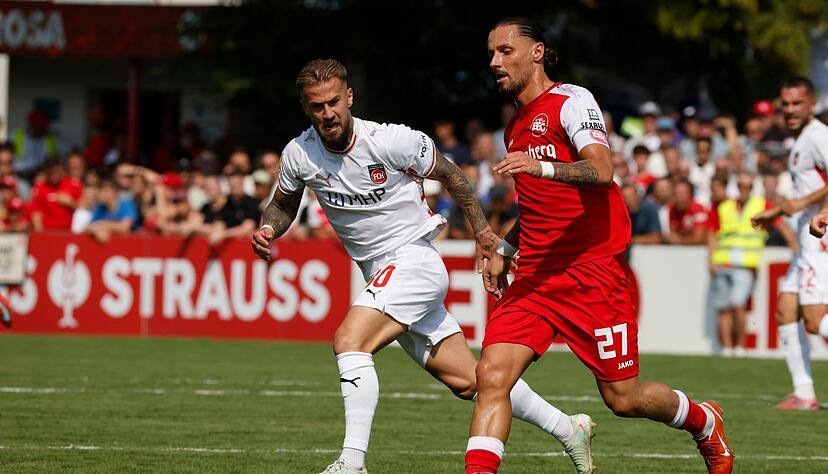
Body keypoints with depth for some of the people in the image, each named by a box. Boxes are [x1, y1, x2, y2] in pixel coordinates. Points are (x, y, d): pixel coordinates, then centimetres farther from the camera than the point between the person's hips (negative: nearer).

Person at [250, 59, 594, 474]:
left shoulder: (390, 141, -18)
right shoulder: (299, 154, -5)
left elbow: (449, 175, -2)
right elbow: (284, 202, 14)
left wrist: (482, 231, 4)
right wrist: (267, 230, -8)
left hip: (415, 262, -6)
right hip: (380, 275, 6)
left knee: (349, 341, -27)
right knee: (468, 381, 9)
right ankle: (568, 429, 24)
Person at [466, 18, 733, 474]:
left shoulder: (571, 101, -8)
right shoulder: (516, 127, 18)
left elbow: (602, 171, -25)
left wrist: (543, 166, -39)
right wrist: (504, 250, 23)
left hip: (594, 273, -7)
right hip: (535, 277, 7)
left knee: (622, 397, 2)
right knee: (492, 374, -14)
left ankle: (704, 423, 30)